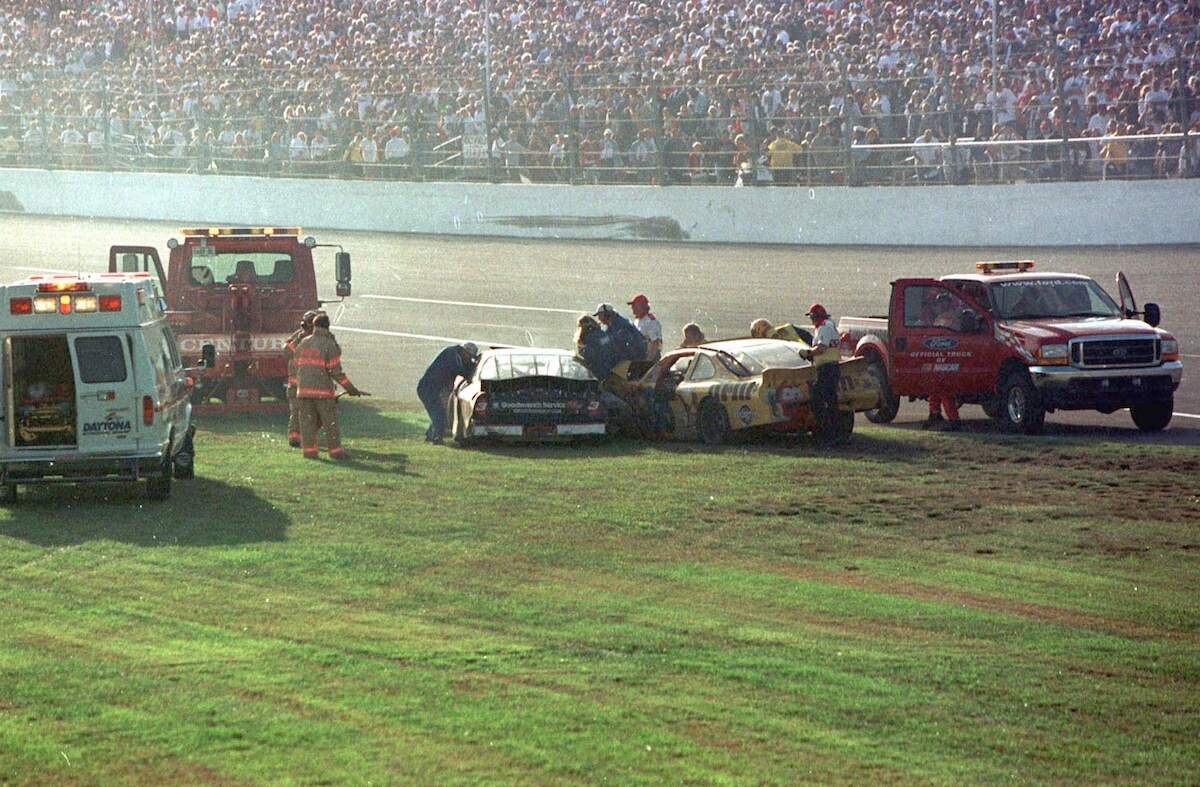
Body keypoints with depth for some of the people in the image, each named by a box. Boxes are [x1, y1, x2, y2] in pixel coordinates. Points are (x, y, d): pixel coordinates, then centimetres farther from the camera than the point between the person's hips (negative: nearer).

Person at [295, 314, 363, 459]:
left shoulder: (302, 344, 8)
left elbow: (298, 367, 13)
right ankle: (336, 451, 6)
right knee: (330, 423, 3)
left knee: (307, 421, 7)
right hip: (323, 391, -4)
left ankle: (309, 450, 6)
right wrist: (351, 388, -3)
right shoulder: (329, 345, -8)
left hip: (304, 390, 4)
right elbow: (336, 371, -10)